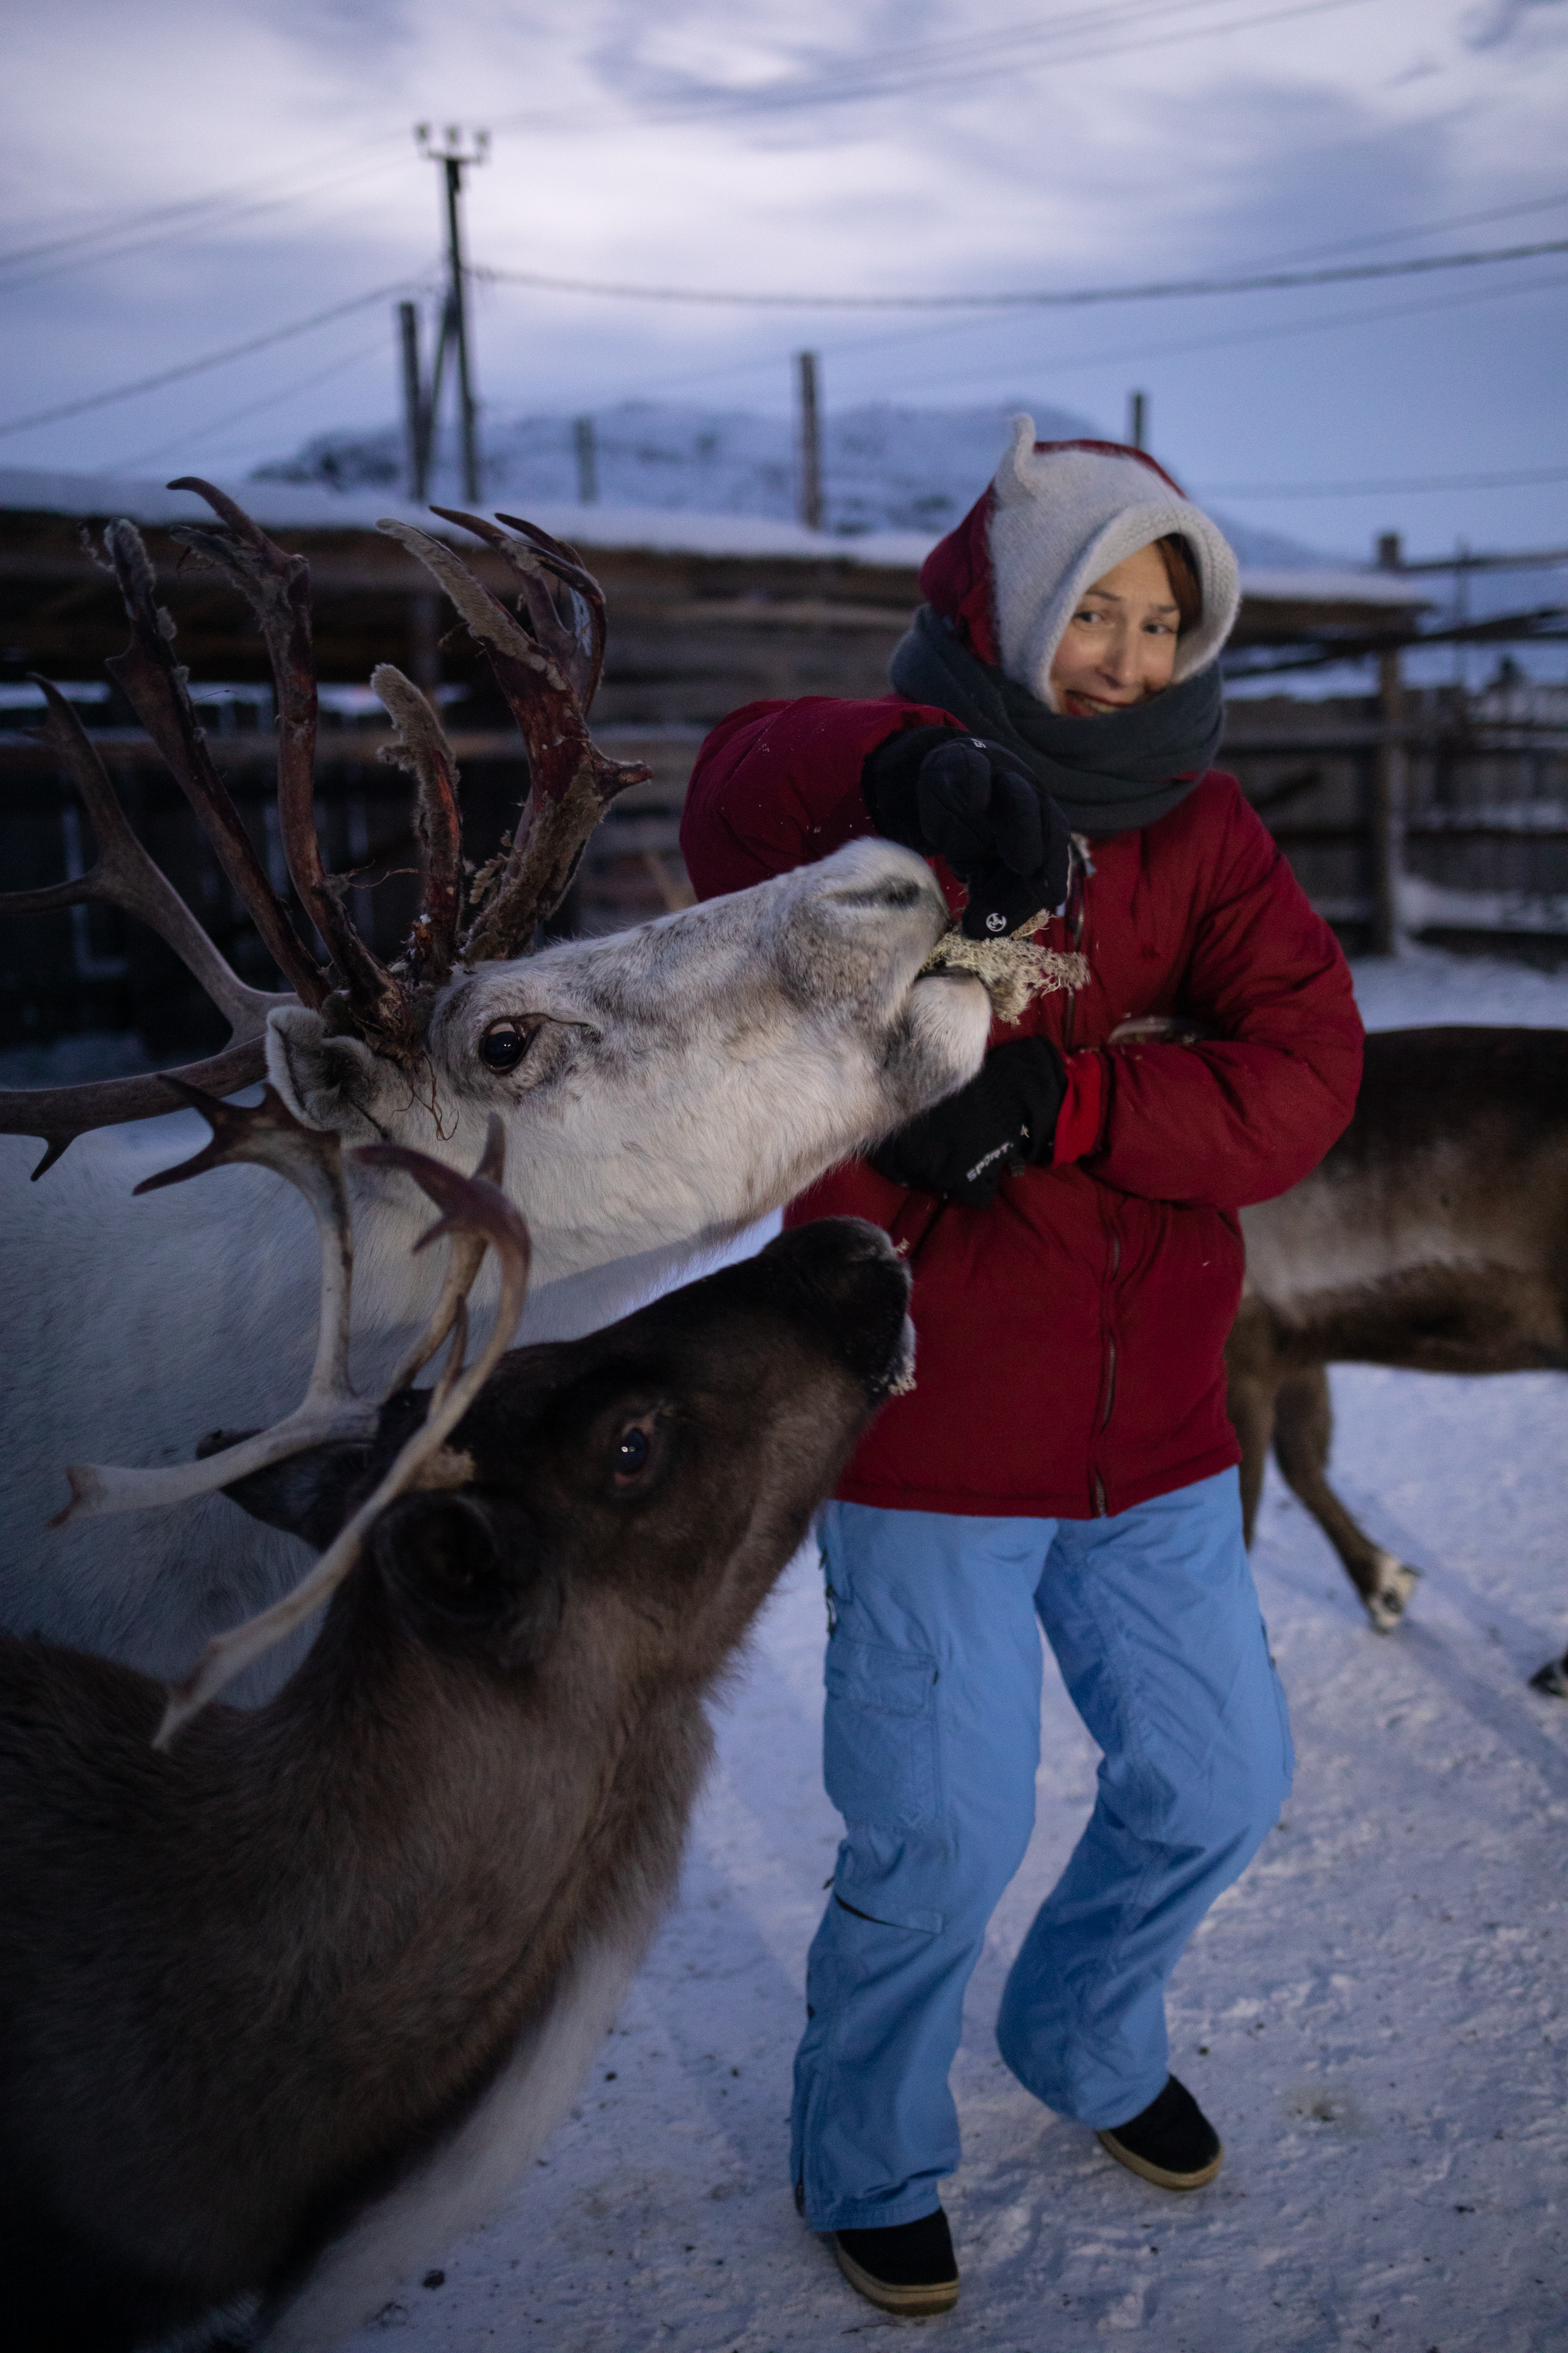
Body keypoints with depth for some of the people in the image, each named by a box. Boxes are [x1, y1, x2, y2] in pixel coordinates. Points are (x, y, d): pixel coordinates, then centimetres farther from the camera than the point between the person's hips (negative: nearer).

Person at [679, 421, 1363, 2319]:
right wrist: (918, 768, -53)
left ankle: (1085, 2042, 48)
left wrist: (1065, 1103, -26)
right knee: (942, 1844, 3)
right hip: (927, 1439, -5)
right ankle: (864, 2161, 33)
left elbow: (1306, 1069, -11)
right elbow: (743, 782, -32)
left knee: (1216, 1786, 18)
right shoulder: (873, 822, -7)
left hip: (1151, 1437, 5)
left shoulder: (1195, 831, 4)